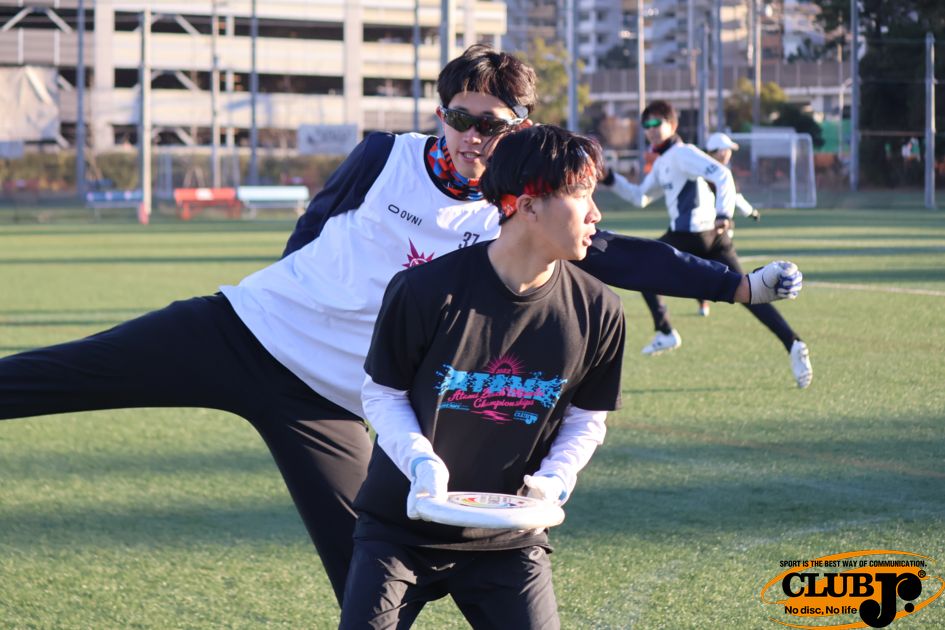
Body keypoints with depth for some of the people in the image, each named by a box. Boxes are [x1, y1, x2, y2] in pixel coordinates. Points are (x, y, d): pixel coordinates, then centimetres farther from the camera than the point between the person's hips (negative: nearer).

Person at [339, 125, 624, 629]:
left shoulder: (597, 312, -9)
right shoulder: (425, 290, -18)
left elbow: (587, 418, 5)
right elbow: (381, 395, -5)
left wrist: (555, 479, -13)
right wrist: (421, 460, -21)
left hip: (510, 541, 2)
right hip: (402, 526, -2)